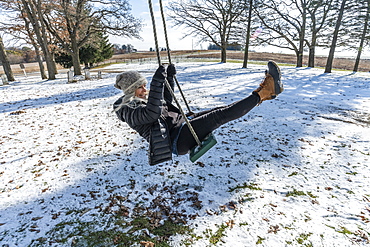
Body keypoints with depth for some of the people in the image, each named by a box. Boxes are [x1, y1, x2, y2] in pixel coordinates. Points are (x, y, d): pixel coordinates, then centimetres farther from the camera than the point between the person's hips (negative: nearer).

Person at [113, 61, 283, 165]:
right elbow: (153, 112, -30)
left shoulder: (142, 100, 19)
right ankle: (263, 93, -12)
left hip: (182, 125, 10)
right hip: (177, 141, -10)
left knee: (223, 109, 0)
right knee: (221, 115, -19)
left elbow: (166, 101, 29)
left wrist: (169, 78, 20)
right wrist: (157, 81, -32)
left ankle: (261, 92, 4)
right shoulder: (129, 112, -9)